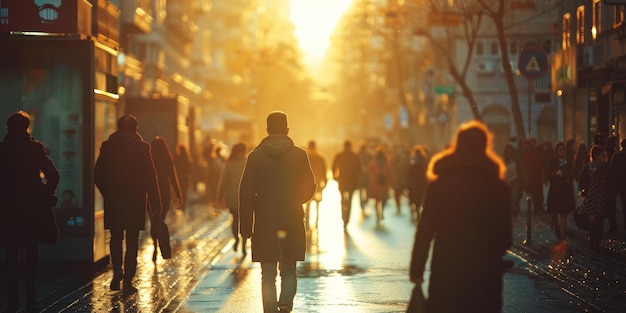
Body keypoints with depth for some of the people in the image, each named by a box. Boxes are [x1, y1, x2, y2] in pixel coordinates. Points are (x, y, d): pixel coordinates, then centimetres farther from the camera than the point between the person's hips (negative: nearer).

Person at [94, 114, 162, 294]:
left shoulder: (107, 146, 0)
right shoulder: (141, 147, -6)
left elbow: (97, 175, 3)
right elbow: (150, 177, -8)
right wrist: (155, 205, -5)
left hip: (113, 202, 2)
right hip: (135, 202, -2)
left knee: (116, 238, 18)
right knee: (132, 242, 5)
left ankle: (117, 270, -1)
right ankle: (128, 281, 3)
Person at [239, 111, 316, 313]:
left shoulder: (255, 156, -1)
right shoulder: (299, 155, -1)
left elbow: (246, 193, -4)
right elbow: (310, 187, 3)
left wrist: (246, 226, 1)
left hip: (264, 224, 0)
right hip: (292, 223, 0)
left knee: (268, 274, 7)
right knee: (289, 270, 11)